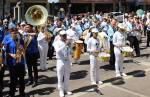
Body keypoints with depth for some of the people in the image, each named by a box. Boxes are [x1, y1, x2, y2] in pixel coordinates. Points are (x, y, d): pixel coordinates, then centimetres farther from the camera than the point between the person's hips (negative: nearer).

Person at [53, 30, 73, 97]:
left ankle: (66, 89, 23)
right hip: (60, 61, -4)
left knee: (67, 76, 11)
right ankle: (61, 91, 11)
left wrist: (69, 46, -8)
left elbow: (70, 52, 9)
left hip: (67, 61, 4)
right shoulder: (57, 43, -5)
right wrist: (65, 45, -27)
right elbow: (58, 51, -22)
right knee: (60, 77, 1)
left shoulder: (68, 42, 8)